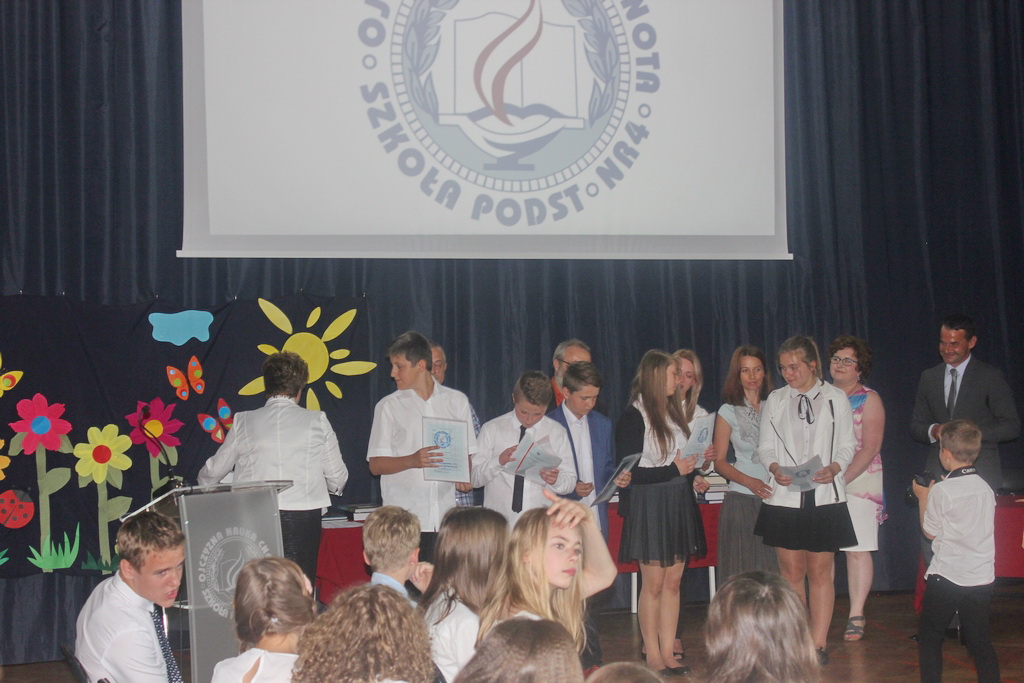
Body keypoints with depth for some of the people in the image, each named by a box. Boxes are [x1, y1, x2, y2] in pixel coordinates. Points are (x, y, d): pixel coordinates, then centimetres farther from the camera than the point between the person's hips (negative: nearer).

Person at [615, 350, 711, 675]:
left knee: (673, 581, 7)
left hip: (679, 505, 7)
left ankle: (668, 652, 13)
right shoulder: (634, 417, -10)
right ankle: (653, 656, 7)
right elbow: (628, 471, -17)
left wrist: (697, 460, 3)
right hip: (649, 506, -7)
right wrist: (673, 470, -16)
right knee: (654, 584, -1)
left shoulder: (674, 411, 14)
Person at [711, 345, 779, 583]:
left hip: (775, 498, 2)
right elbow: (719, 461, 1)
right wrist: (750, 482, -14)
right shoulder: (728, 412, 4)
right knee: (742, 572, -3)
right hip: (742, 500, -2)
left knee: (773, 570, 0)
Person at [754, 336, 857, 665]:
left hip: (825, 496, -1)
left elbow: (847, 445, 7)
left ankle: (818, 644, 5)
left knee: (820, 572, 1)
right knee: (791, 572, 4)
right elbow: (765, 447, 11)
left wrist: (834, 468, -13)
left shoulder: (836, 398, 6)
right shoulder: (775, 401, 10)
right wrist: (775, 469, -10)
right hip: (785, 498, 2)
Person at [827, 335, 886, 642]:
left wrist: (842, 478, -16)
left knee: (858, 550, -3)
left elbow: (870, 449, -7)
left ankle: (856, 616, 2)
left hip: (859, 480, -3)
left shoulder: (869, 399, 1)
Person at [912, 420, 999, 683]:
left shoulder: (941, 491, -13)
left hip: (946, 577, -5)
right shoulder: (986, 488, 2)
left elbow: (930, 532, -5)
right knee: (980, 641, 10)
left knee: (929, 637, 8)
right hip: (982, 577, 5)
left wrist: (923, 498, 7)